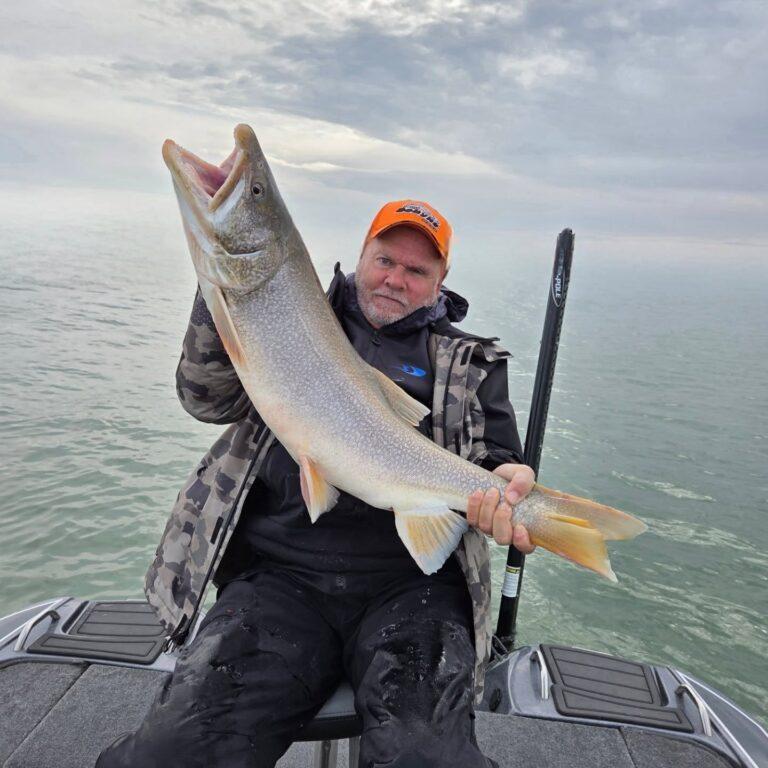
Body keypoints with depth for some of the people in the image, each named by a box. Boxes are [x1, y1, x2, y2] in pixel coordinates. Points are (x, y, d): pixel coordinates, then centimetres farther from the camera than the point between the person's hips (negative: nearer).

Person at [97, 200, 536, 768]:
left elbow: (499, 461, 11)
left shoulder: (473, 364, 16)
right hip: (281, 575, 1)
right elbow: (208, 399, 6)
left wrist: (503, 483, -15)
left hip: (412, 586, 0)